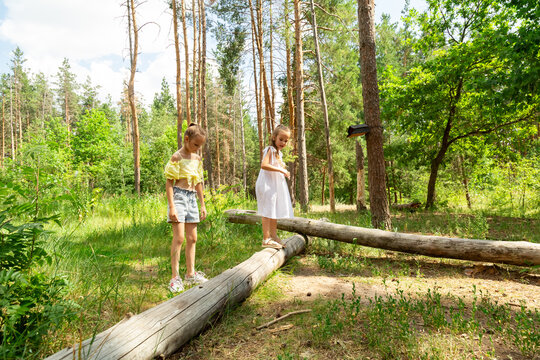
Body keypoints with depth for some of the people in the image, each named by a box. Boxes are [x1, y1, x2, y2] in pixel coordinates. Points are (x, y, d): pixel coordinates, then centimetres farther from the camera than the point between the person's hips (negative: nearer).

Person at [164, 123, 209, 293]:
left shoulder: (197, 159, 13)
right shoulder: (176, 157, -6)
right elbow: (169, 182, -9)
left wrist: (203, 204, 17)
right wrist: (171, 207, -16)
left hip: (192, 198, 7)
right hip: (179, 196, -7)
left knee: (192, 238, 8)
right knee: (179, 237, -10)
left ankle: (191, 274, 19)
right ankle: (175, 277, 0)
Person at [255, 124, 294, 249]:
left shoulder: (279, 153, 17)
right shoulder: (270, 150, -12)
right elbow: (264, 165, -26)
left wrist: (284, 171, 8)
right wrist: (281, 169, -27)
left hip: (277, 185, 10)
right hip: (267, 185, -10)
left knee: (275, 211, 17)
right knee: (268, 212, -8)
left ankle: (273, 236, 29)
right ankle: (266, 239, -3)